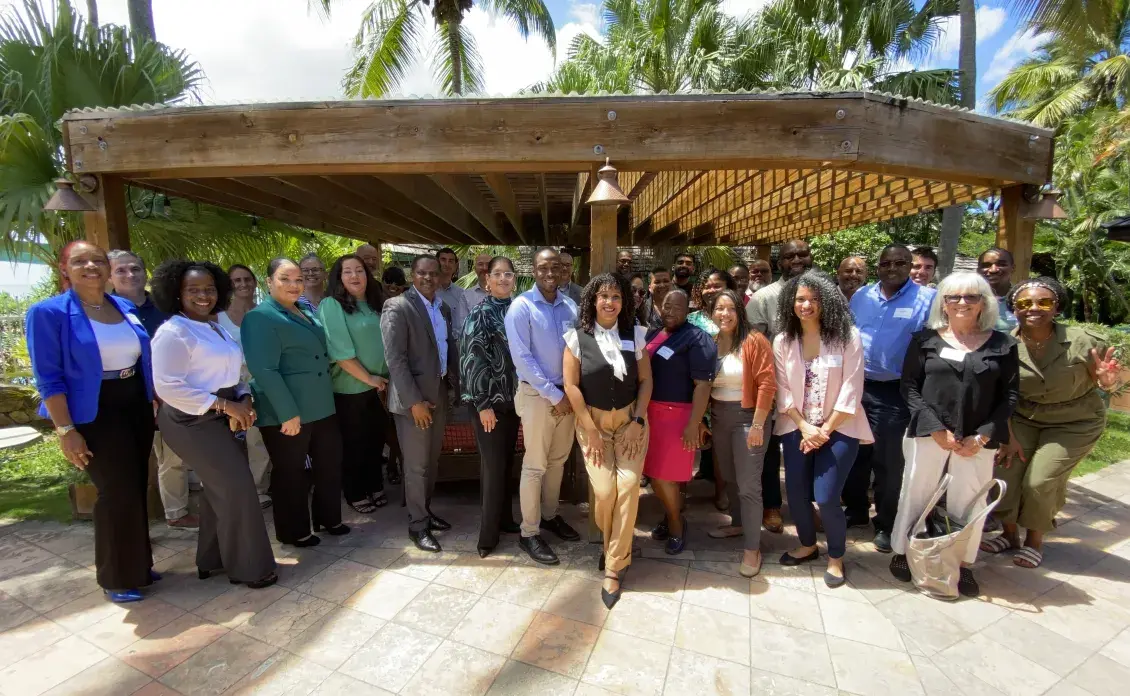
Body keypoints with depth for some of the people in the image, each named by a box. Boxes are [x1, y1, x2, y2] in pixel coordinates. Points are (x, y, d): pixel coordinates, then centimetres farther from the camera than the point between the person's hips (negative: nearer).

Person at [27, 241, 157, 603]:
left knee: (137, 489, 14)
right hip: (94, 414, -6)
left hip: (136, 406, 6)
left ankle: (138, 565, 31)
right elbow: (48, 377, -13)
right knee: (116, 493, 0)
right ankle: (117, 577, 21)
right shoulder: (49, 312, -11)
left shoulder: (126, 307, 6)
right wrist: (66, 430, -17)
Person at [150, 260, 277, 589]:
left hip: (220, 417, 9)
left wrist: (244, 401, -6)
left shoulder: (217, 329, 14)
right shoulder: (172, 332, -14)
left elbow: (231, 374, 14)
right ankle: (247, 566, 8)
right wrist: (224, 405, -22)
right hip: (193, 421, -9)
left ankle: (213, 559, 33)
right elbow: (168, 387, -21)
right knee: (237, 488, -8)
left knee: (220, 489, 17)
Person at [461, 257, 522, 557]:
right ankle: (488, 533, 16)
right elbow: (471, 358, -13)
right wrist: (483, 404, -15)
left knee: (508, 462, 14)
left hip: (512, 398, 5)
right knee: (493, 465, 1)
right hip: (489, 400, -5)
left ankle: (505, 519, 32)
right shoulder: (480, 312, -9)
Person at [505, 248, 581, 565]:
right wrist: (554, 395, -16)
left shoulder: (571, 307, 4)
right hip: (537, 395, -5)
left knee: (558, 460, 17)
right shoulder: (521, 307, -11)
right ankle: (529, 533, 18)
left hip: (567, 393, 5)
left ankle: (550, 515, 36)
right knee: (535, 465, 3)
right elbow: (522, 358, -16)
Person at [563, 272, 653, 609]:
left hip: (630, 420, 2)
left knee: (628, 486, -9)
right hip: (592, 422, -1)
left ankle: (614, 567, 8)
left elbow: (645, 380, 2)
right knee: (604, 489, -10)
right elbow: (571, 384, -7)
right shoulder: (577, 337, -6)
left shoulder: (635, 335, -1)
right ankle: (612, 546, 24)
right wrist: (590, 430, -9)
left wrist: (637, 421, -7)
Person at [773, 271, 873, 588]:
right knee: (796, 493, 7)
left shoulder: (847, 336, -9)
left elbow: (851, 389, -11)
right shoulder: (783, 341, -1)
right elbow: (782, 390, -2)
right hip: (797, 428, 3)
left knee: (825, 497, -7)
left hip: (839, 429, -3)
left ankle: (836, 557, 21)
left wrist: (826, 429, -12)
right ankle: (808, 545, 35)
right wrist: (804, 427, -10)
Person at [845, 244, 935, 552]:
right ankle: (856, 510, 33)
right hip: (856, 387, 4)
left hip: (896, 393, -4)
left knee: (889, 461, 6)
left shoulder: (927, 299, -5)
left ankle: (886, 524, 24)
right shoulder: (861, 296, 8)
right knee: (854, 454, 15)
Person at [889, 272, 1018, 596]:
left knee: (968, 502, 8)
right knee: (916, 494, 8)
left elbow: (1009, 395, 3)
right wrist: (937, 429, -10)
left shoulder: (1002, 344, 5)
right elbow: (909, 386, -3)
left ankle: (964, 564, 25)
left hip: (977, 439, 1)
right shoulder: (926, 339, 1)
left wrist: (982, 436, -7)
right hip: (928, 432, -1)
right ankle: (901, 552, 23)